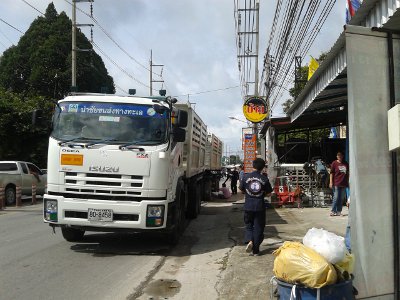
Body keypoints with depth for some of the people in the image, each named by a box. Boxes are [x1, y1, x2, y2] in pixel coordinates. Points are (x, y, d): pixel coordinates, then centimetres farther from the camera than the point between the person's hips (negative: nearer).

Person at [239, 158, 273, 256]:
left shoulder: (246, 177, -4)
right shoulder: (264, 179, -5)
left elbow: (241, 190, 5)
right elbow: (268, 193, 0)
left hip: (248, 206, 1)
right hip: (260, 206, -1)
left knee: (249, 226, 17)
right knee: (258, 228, 8)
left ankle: (249, 241, -9)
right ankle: (255, 250, 11)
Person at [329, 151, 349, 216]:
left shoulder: (346, 164, 12)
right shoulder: (334, 163, 0)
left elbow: (347, 174, 19)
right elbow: (331, 173, -2)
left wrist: (348, 182, 15)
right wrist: (331, 182, -9)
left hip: (343, 184, 4)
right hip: (336, 184, -4)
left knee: (342, 198, 6)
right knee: (336, 198, -9)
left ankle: (339, 211, 13)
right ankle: (333, 211, -2)